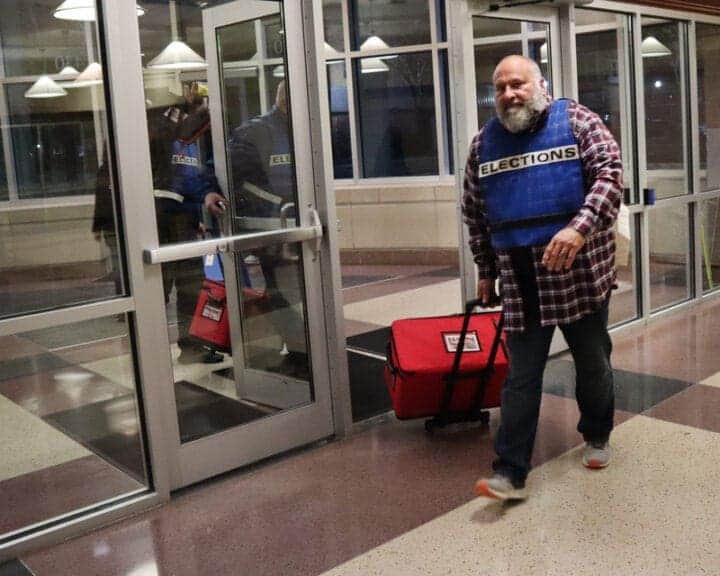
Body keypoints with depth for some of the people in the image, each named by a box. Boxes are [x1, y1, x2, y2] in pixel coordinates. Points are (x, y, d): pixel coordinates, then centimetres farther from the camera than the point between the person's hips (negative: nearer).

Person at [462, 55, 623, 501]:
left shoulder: (576, 120, -1)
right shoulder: (484, 142, 9)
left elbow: (610, 173, -13)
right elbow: (475, 212, 15)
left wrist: (580, 227, -28)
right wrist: (486, 270, 16)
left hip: (580, 269, -2)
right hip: (520, 279, 2)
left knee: (593, 361, 14)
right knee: (522, 374, 2)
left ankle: (597, 437, 38)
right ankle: (511, 473, 4)